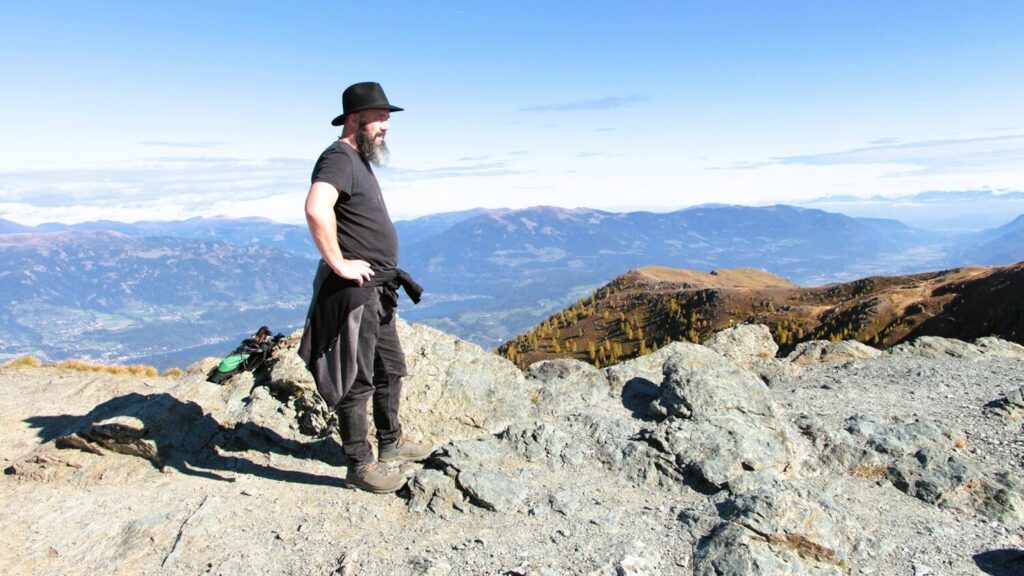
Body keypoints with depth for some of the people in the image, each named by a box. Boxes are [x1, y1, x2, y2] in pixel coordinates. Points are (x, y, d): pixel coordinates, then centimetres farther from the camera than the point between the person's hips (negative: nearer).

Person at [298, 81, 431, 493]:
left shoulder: (361, 161, 18)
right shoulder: (339, 158, -15)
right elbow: (317, 208, -35)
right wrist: (339, 263, -26)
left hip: (375, 290, 11)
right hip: (354, 290, -11)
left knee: (391, 369, 21)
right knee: (358, 379, 0)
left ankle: (391, 444, 37)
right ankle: (360, 466, 14)